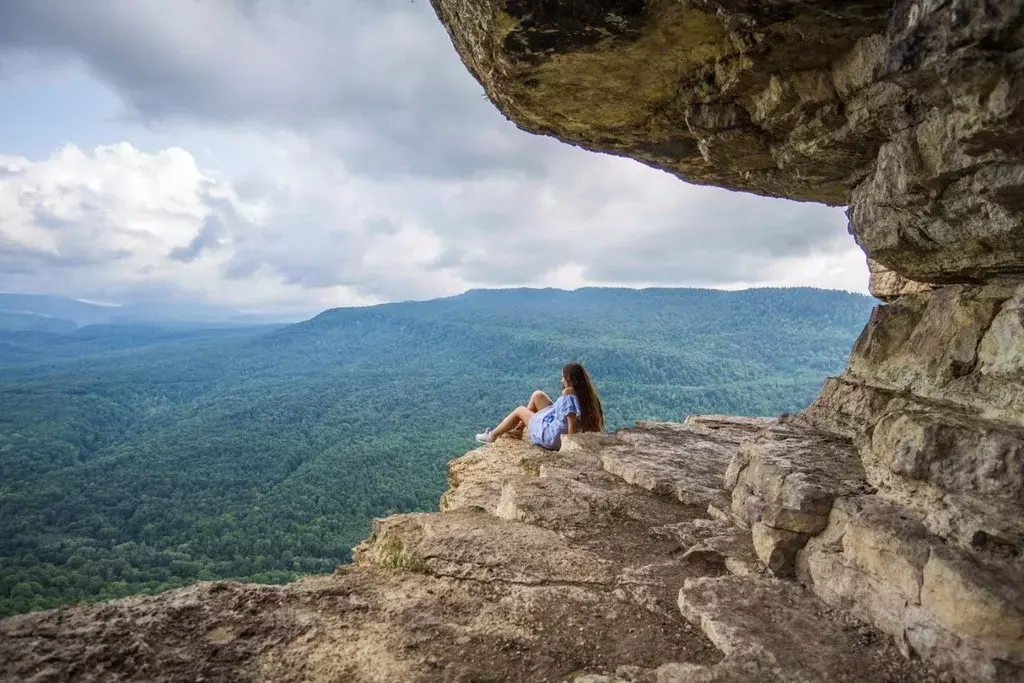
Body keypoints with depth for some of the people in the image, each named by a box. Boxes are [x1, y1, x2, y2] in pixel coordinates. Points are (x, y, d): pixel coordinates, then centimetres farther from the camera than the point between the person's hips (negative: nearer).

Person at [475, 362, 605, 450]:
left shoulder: (568, 395, -29)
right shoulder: (587, 394, -7)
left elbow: (573, 423, -33)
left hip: (551, 437, -8)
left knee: (520, 410, 14)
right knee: (537, 395, 17)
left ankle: (492, 435, 36)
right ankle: (518, 429, 35)